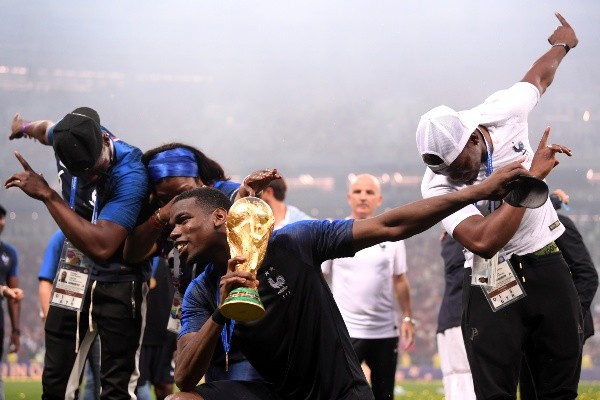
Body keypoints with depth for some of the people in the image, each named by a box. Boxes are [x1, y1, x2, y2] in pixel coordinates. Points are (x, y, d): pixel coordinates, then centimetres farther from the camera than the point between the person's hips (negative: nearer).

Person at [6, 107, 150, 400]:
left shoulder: (130, 175, -29)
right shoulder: (72, 137, -11)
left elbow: (101, 247, -39)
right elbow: (47, 129, 17)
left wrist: (46, 195, -34)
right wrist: (25, 127, 42)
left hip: (119, 285, -6)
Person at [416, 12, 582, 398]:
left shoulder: (504, 113, -9)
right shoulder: (438, 185, -19)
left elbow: (539, 77, 15)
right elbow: (483, 241, -32)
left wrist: (563, 44, 34)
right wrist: (532, 177, -28)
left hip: (549, 268, 4)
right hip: (493, 285, -4)